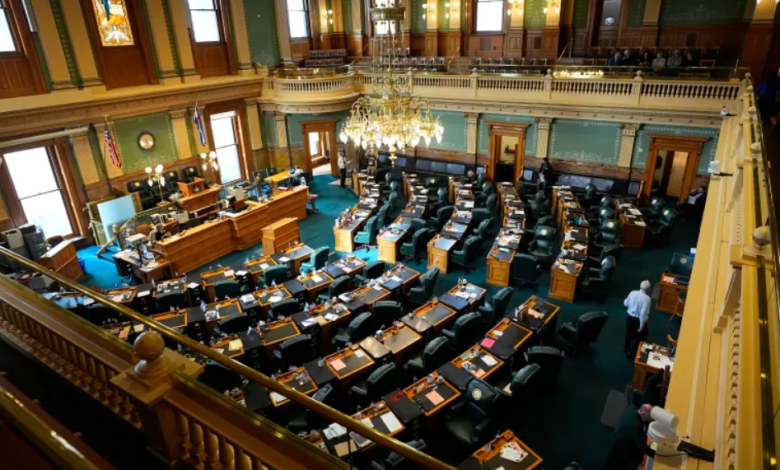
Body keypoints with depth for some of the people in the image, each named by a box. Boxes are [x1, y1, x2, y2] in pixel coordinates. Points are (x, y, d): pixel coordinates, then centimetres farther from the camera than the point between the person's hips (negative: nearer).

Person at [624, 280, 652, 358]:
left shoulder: (632, 293, -10)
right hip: (638, 319, -5)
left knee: (629, 334, 24)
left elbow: (625, 303, 6)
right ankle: (632, 353, 28)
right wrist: (641, 326, -19)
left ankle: (627, 351, 42)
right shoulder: (647, 298, -26)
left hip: (629, 316, 5)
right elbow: (643, 313, -28)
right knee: (641, 335, 20)